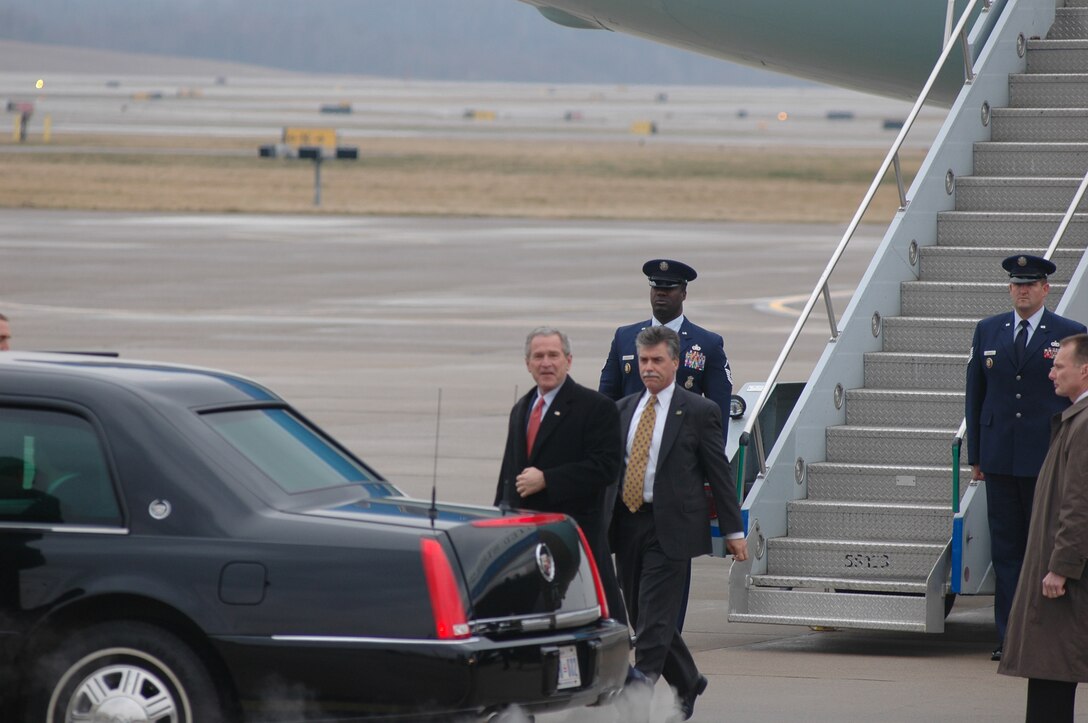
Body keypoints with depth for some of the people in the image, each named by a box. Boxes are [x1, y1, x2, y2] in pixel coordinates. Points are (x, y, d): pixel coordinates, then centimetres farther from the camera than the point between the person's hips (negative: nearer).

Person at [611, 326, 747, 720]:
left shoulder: (699, 412, -3)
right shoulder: (623, 410, 11)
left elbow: (719, 474, -1)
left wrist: (733, 530, -1)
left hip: (670, 529, -6)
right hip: (628, 525, 6)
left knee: (654, 622, -9)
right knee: (642, 620, 12)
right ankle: (687, 684, 30)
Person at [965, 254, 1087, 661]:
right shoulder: (987, 332, 11)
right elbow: (975, 394, 13)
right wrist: (975, 455, 8)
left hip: (1048, 460, -3)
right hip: (1000, 458, 3)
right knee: (1005, 547, 3)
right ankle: (1009, 635, 7)